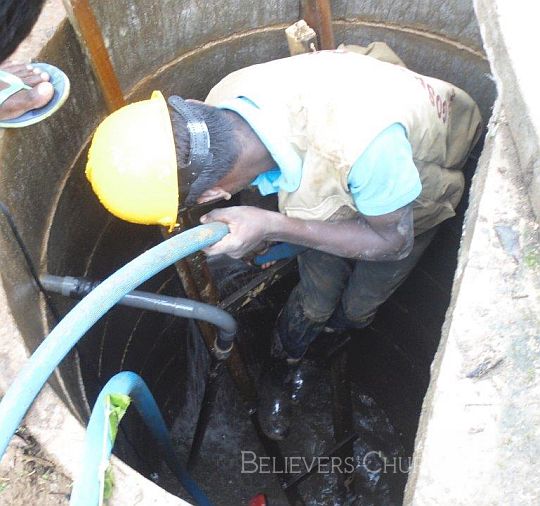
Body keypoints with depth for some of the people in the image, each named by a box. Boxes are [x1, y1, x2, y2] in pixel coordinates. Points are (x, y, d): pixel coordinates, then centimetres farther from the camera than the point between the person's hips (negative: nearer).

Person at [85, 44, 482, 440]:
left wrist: (274, 226, -41)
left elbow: (392, 240, -30)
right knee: (313, 301, 8)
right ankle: (279, 376, 38)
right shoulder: (223, 101, -31)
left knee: (356, 310, 12)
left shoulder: (363, 143, -52)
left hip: (411, 199, -2)